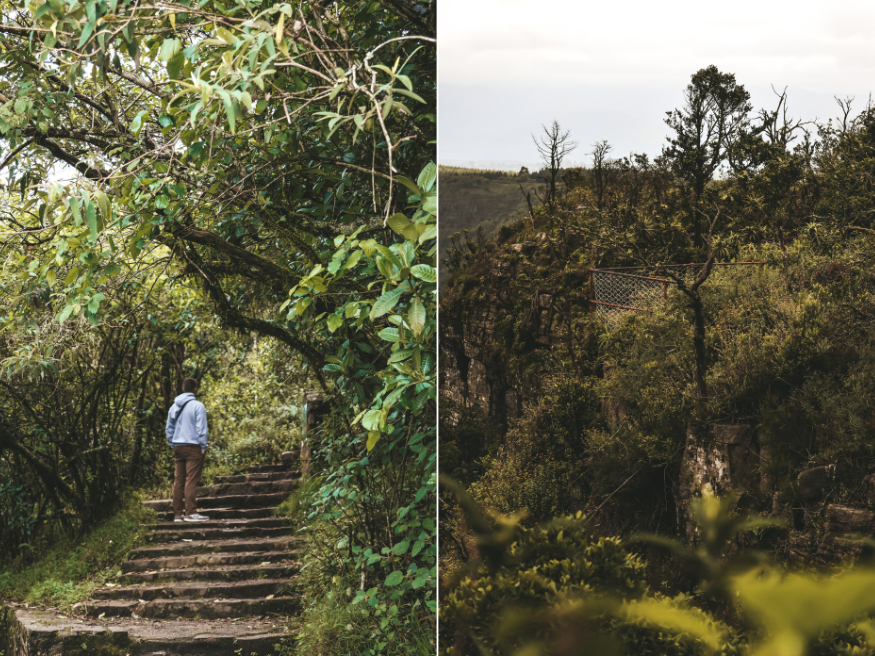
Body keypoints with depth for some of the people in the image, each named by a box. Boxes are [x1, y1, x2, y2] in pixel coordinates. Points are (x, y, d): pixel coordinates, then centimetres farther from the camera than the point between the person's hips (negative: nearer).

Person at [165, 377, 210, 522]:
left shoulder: (174, 407, 12)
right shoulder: (197, 406, -8)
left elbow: (169, 429, 16)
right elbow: (201, 429, -10)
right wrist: (203, 447, -4)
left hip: (178, 448, 6)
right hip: (193, 447, -6)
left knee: (178, 481, 7)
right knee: (191, 480, -8)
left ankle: (177, 513, 8)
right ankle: (191, 512, -12)